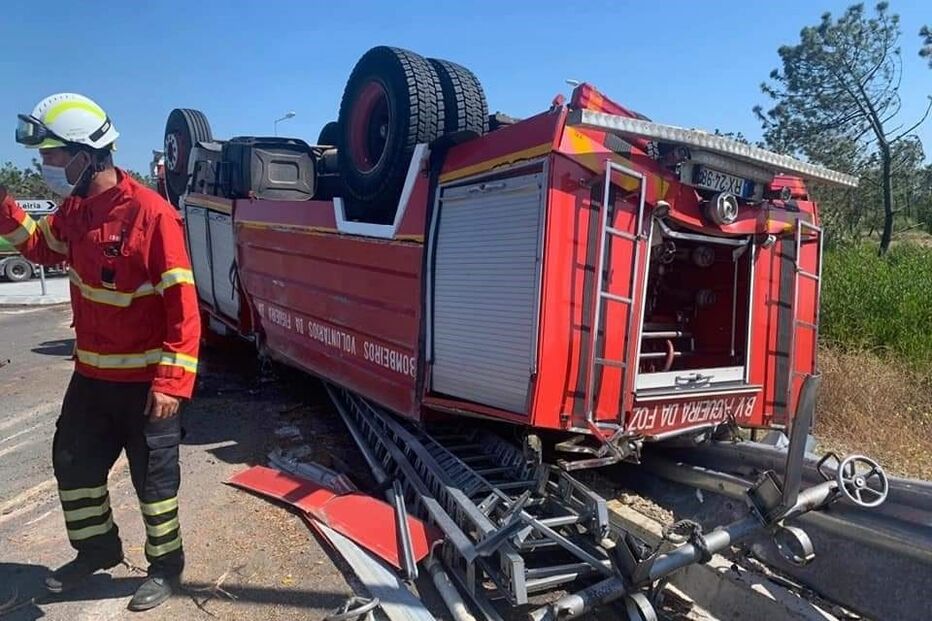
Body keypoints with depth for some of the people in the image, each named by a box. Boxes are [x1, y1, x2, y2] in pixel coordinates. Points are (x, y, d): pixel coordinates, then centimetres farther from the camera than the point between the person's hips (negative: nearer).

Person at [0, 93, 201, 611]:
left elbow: (183, 306, -24)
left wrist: (171, 382, -27)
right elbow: (43, 247, 25)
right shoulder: (76, 208, 3)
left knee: (153, 477, 8)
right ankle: (97, 547, 46)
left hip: (144, 381, -8)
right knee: (74, 462, 22)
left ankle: (166, 564, 31)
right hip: (91, 374, 8)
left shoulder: (151, 213, -22)